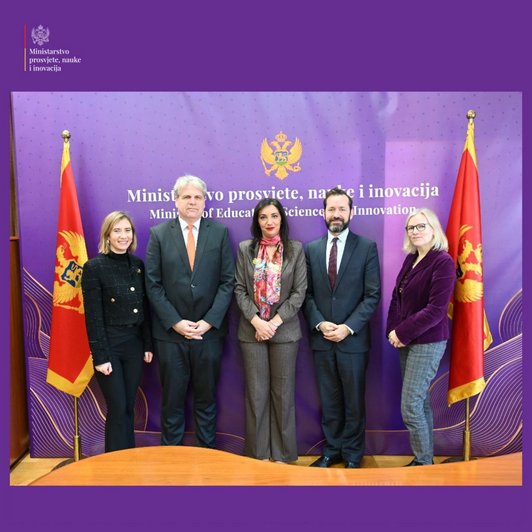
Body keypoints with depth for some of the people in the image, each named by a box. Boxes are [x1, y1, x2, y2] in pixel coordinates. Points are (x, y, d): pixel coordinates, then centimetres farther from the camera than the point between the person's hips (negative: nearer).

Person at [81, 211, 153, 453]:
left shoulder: (138, 265, 5)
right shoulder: (94, 267, -9)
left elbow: (145, 309, 9)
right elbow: (93, 317, -11)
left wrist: (148, 345, 7)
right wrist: (100, 356, -13)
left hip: (134, 344, 5)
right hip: (109, 345, -4)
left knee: (129, 407, 13)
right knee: (118, 409, 2)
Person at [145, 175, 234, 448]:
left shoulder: (220, 232, 2)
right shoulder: (158, 233, 1)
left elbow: (227, 281, -2)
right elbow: (153, 284, -2)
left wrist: (209, 321, -10)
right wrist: (175, 322, -10)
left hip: (209, 330, 1)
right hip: (171, 332, 0)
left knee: (207, 398, 14)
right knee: (172, 399, 11)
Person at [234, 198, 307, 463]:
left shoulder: (295, 249, 2)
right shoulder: (245, 249, 5)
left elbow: (299, 291, -3)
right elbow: (240, 290, 1)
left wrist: (275, 322, -11)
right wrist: (257, 321, -11)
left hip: (284, 330, -1)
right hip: (252, 330, 1)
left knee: (283, 392, 6)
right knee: (256, 392, 6)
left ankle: (282, 452, 21)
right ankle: (258, 452, 20)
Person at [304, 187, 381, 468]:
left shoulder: (367, 247, -2)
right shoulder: (311, 249, 7)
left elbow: (373, 295, -6)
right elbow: (307, 293, 6)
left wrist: (348, 327, -14)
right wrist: (319, 323, -9)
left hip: (353, 338, -2)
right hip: (321, 338, 3)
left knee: (354, 401, 10)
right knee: (329, 400, 13)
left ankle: (352, 455, 26)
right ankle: (331, 450, 28)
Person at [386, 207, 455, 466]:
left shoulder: (443, 261, -13)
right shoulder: (410, 259, 8)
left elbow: (436, 309, -18)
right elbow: (397, 297, 11)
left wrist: (402, 333, -14)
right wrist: (392, 330, -2)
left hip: (427, 342, -7)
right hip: (406, 340, 7)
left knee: (411, 406, -5)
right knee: (420, 402, 15)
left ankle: (423, 462, 13)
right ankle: (425, 456, 28)